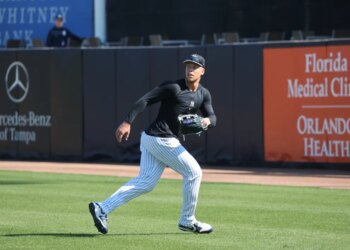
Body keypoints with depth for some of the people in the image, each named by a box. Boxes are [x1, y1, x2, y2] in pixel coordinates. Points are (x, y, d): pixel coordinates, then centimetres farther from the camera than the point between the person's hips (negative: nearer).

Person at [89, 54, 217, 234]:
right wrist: (127, 122, -23)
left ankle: (102, 209, 1)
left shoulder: (203, 94, 12)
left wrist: (207, 121, -18)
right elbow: (145, 100, -15)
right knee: (193, 172, 0)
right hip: (161, 140, -8)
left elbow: (213, 118, 7)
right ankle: (187, 221, 12)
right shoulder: (173, 87, -12)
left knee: (145, 183, 5)